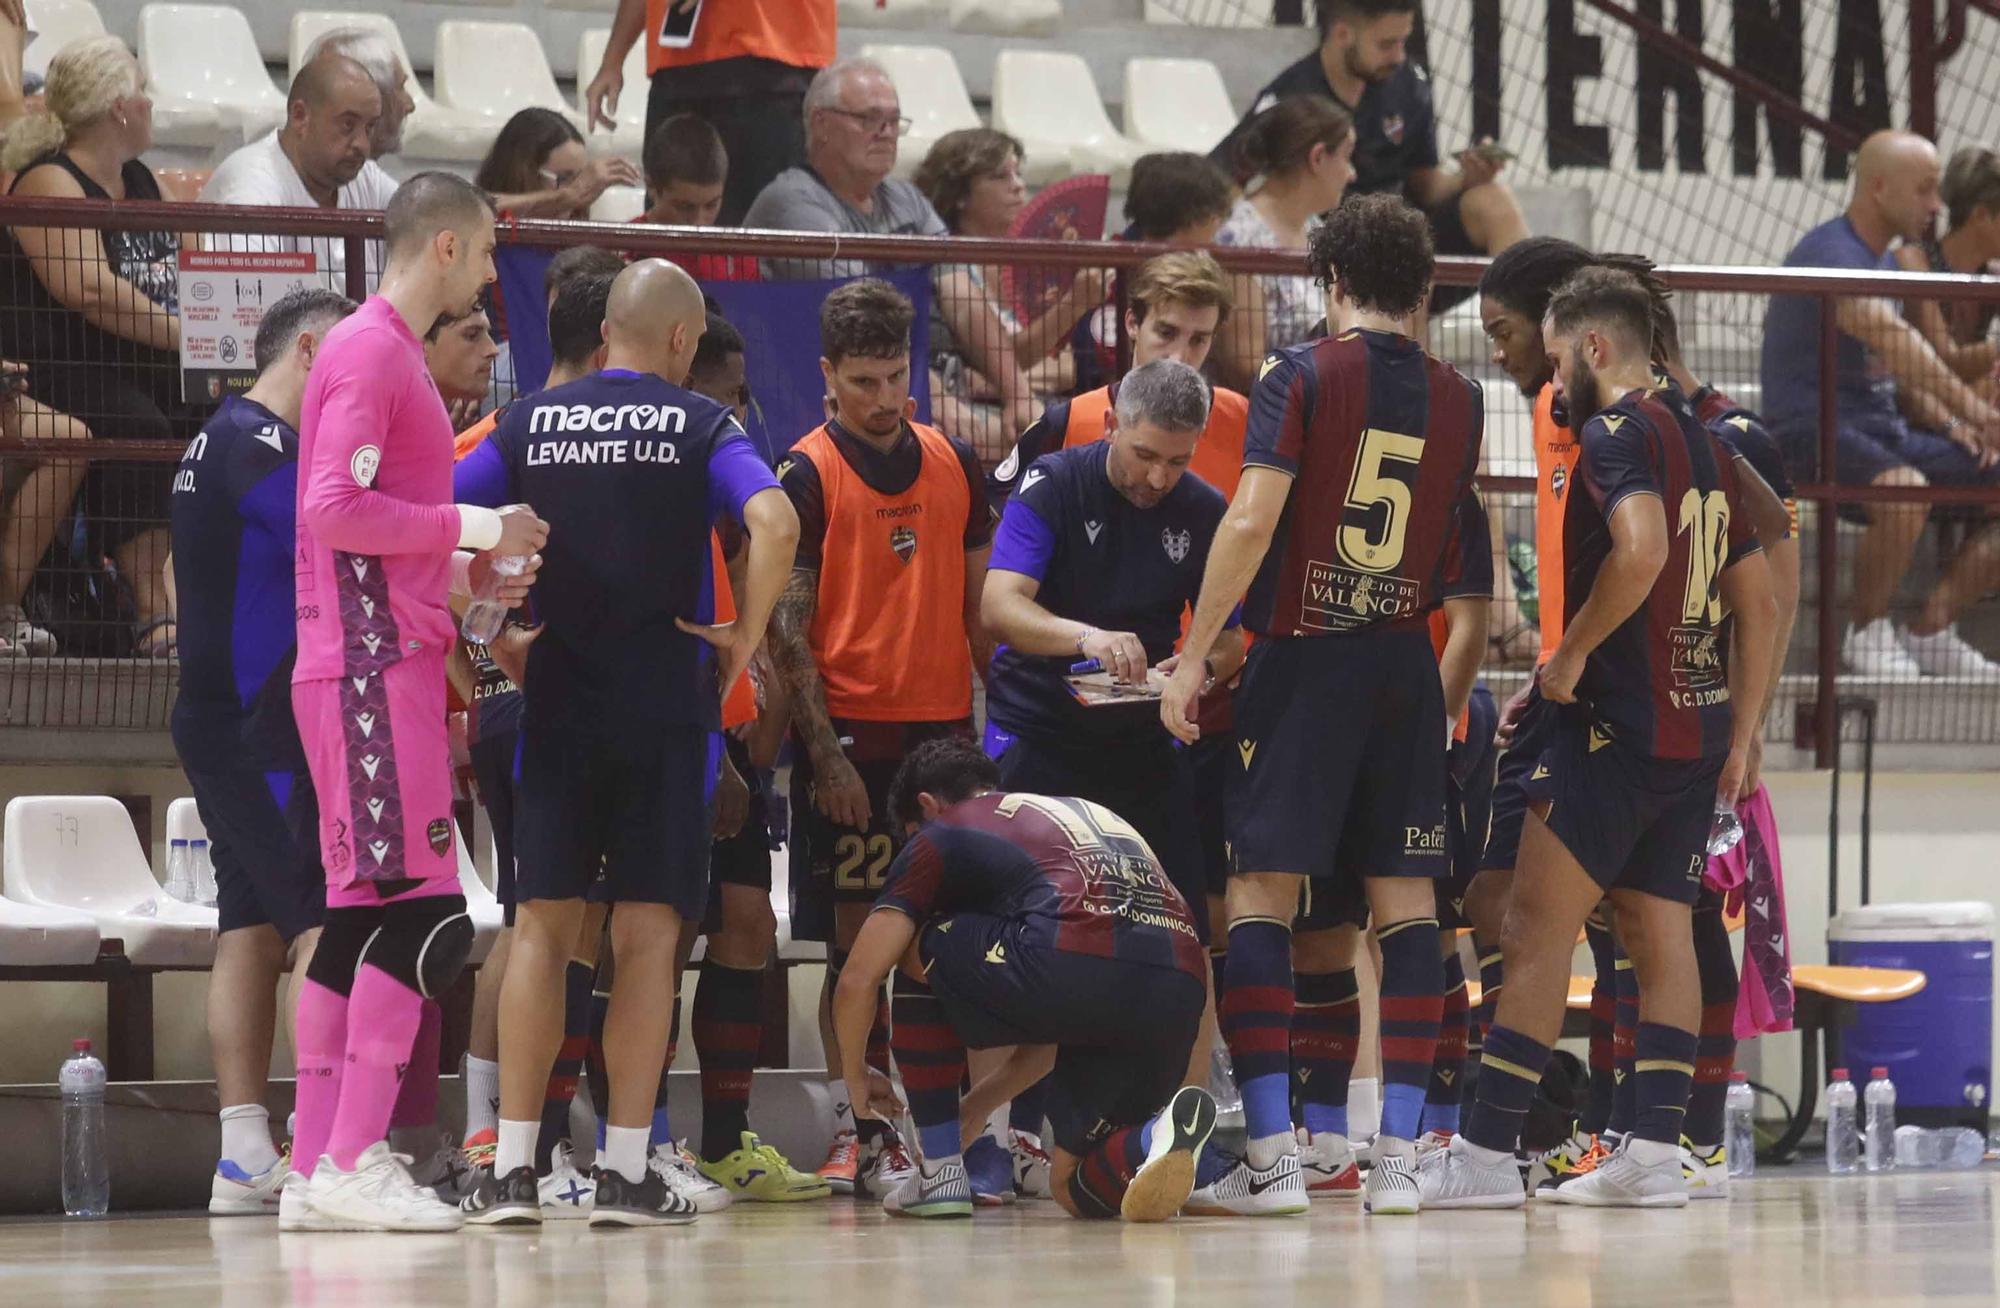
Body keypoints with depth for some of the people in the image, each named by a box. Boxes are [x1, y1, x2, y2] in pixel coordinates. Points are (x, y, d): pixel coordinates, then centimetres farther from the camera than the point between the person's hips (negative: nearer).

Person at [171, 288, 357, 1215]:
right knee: (328, 921, -12)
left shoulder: (218, 441, 19)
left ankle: (244, 1158, 6)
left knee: (251, 922, 8)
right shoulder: (269, 450, -13)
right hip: (266, 728, -10)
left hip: (213, 718, 10)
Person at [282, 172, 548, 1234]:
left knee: (361, 909, 8)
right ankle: (354, 1164, -15)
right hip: (375, 666, -10)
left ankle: (316, 1171, 7)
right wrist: (466, 529, -13)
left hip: (379, 661, 10)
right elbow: (335, 508, -19)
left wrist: (469, 573, 18)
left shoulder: (391, 353, 21)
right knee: (424, 909, -13)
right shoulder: (370, 352, -10)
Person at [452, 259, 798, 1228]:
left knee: (541, 928, 5)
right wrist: (743, 640, -5)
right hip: (666, 706, -2)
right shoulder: (698, 425, -1)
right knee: (647, 935, 1)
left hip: (557, 702, 2)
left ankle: (512, 1167, -1)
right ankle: (626, 1173, -1)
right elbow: (774, 524, -17)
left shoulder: (532, 423, 7)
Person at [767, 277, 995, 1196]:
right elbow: (785, 626, -7)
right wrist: (823, 752, -14)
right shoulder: (807, 475, -4)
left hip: (943, 724, 5)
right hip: (851, 732, -4)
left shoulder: (953, 464, 12)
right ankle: (856, 1132, 2)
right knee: (857, 938, -2)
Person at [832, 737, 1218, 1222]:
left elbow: (858, 981, 17)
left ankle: (941, 1172, 21)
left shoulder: (945, 832, 21)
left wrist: (856, 1074, 36)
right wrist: (980, 1102, 53)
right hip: (1180, 992, 6)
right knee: (1077, 1187, 22)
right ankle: (1152, 1141, -12)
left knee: (917, 951, 24)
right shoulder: (1093, 815, 39)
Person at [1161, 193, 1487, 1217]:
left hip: (1302, 660, -4)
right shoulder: (1456, 400, 9)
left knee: (1260, 894, -2)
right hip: (1406, 666, 4)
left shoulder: (1303, 377, -5)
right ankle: (1399, 1154, 2)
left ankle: (1271, 1155, -10)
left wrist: (1191, 660, -11)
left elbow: (1251, 522, -14)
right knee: (1404, 901, 6)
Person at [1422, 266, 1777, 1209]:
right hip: (1697, 728, 9)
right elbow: (1759, 604, 19)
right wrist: (1739, 738, 20)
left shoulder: (1617, 432, -9)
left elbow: (1640, 549, -28)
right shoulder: (1703, 445, 17)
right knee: (1659, 935, 10)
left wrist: (1571, 654, -16)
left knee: (1537, 928, -7)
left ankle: (1487, 1152, -10)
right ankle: (1653, 1154, 6)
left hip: (1620, 722, -9)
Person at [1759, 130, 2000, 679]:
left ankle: (1932, 629, 2)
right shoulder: (1831, 254, -15)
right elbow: (1894, 341, -30)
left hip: (1883, 428, 10)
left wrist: (1953, 428, 5)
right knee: (1905, 491, -39)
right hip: (1815, 429, -10)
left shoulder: (1886, 263, 18)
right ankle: (1867, 632, -15)